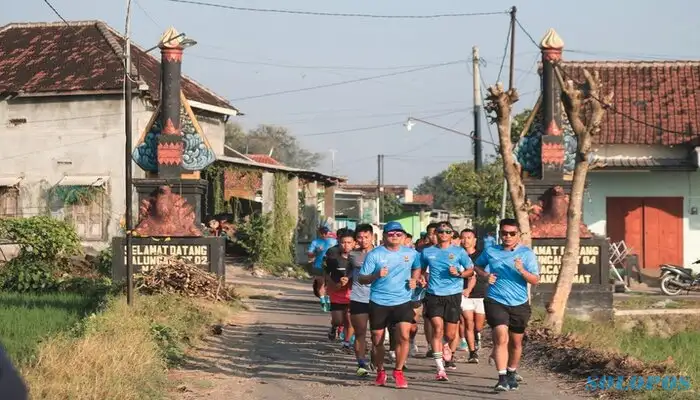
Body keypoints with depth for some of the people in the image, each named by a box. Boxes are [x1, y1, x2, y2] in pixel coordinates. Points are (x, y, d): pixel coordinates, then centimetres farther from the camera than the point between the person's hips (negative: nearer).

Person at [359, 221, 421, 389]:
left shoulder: (411, 253, 4)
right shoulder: (374, 254, -5)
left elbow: (417, 268, 25)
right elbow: (362, 279, -6)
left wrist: (414, 279, 5)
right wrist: (376, 275, -24)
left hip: (402, 301, 1)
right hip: (379, 303, -1)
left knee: (403, 336, -16)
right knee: (377, 340, 8)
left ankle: (398, 371, 1)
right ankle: (380, 372, 30)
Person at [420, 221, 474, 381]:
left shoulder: (459, 252, 4)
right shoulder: (427, 252, 9)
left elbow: (471, 270, 9)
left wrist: (459, 273, -10)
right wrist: (422, 279, 3)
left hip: (453, 295, 0)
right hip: (434, 295, 0)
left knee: (450, 334, 4)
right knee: (438, 329, -15)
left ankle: (449, 354, 40)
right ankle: (440, 368, -15)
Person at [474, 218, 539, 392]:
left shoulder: (527, 253, -2)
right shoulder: (490, 251, 3)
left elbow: (535, 280, -6)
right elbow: (478, 266, 21)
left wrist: (522, 271, -24)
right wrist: (485, 275, 0)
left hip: (519, 304, 1)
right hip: (496, 301, -1)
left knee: (516, 342, 14)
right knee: (501, 337, -19)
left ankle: (512, 373, 38)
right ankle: (502, 378, -22)